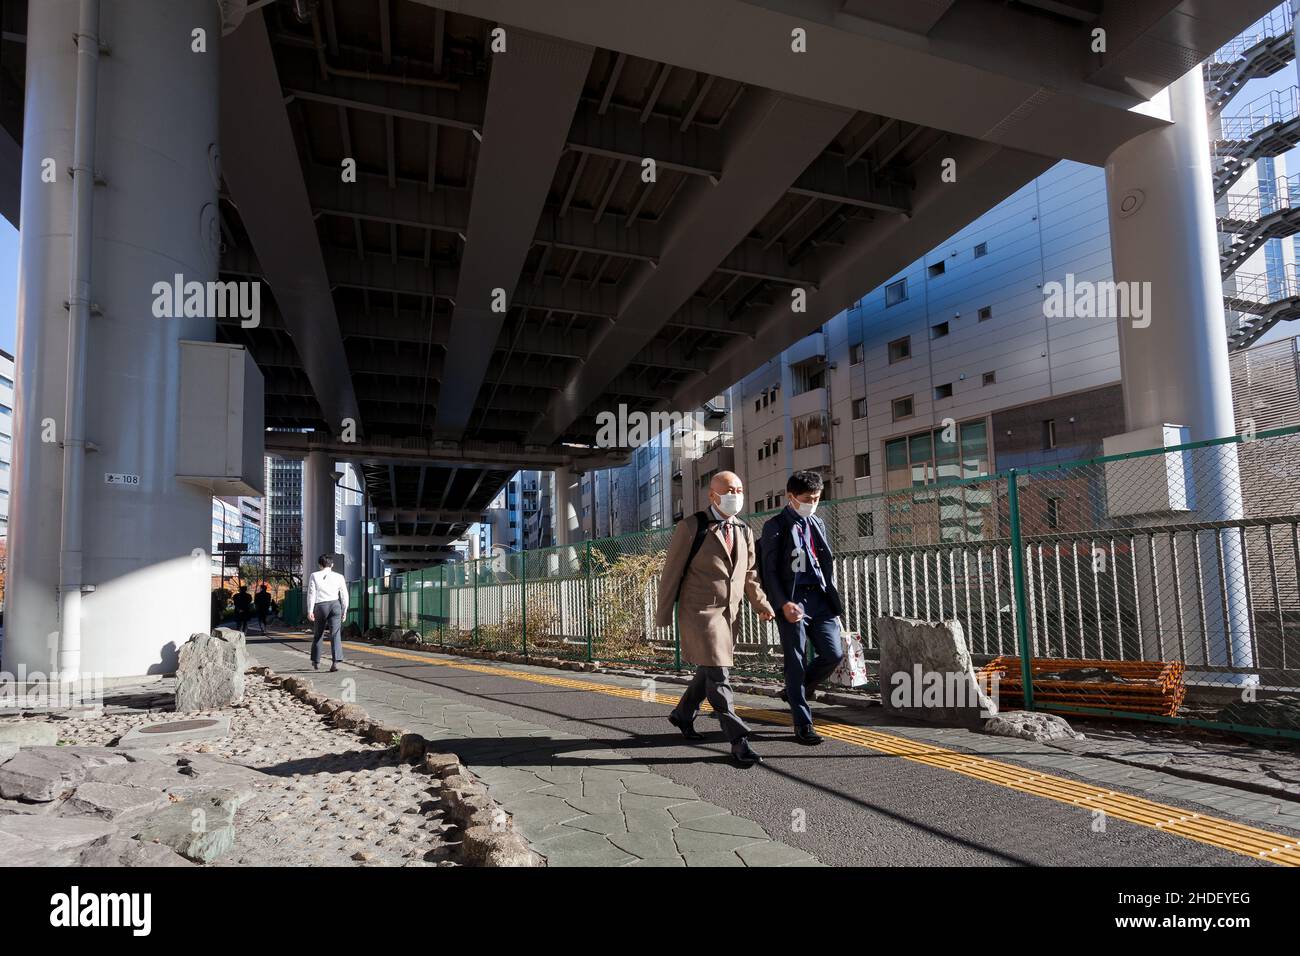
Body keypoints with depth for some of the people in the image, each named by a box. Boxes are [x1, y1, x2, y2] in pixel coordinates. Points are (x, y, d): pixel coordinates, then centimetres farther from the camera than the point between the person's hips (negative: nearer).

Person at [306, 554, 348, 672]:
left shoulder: (314, 576, 3)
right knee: (335, 634, -5)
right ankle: (336, 662, -19)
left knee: (318, 634, 17)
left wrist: (310, 611, -5)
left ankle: (316, 661, 31)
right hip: (335, 605, 0)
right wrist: (344, 610, 15)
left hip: (320, 606, 0)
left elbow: (311, 594, -4)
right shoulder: (339, 577, 6)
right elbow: (344, 595, 7)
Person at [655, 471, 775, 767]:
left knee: (708, 672, 16)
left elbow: (749, 574, 15)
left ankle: (683, 715, 39)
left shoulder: (744, 531, 9)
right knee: (718, 675, -10)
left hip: (729, 615, 7)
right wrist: (663, 615, -4)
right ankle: (738, 740, -6)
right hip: (700, 612, -6)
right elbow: (672, 572, -6)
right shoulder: (691, 527, -9)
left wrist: (761, 603, 1)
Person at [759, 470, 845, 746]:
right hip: (792, 601, -6)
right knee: (796, 662, -1)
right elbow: (770, 571, -7)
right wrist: (783, 604, -17)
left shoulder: (818, 524, 16)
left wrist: (832, 599, 14)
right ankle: (803, 724, 10)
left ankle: (794, 691, 24)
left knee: (834, 654, -1)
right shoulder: (775, 526, -3)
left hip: (820, 598, 6)